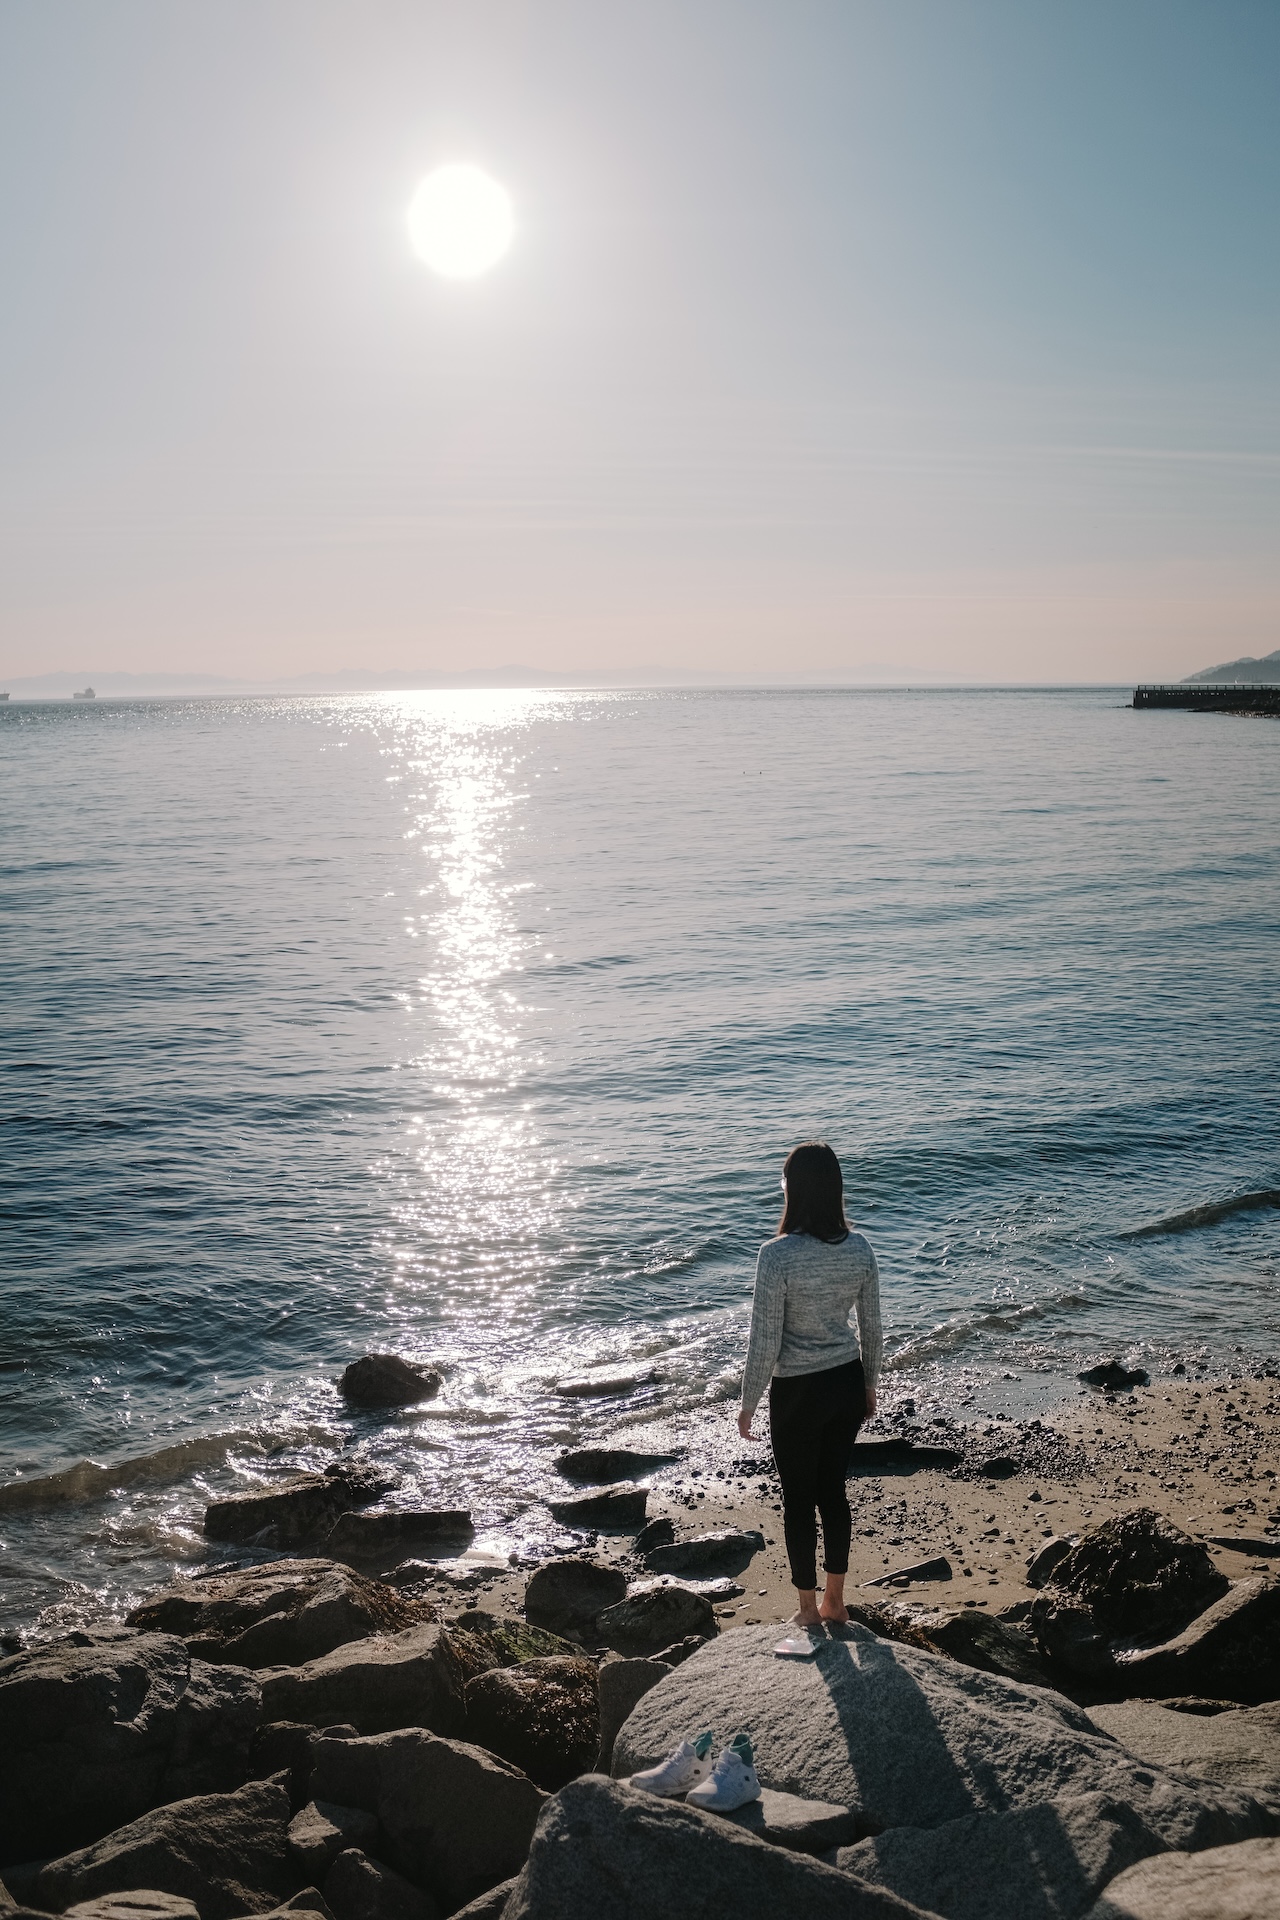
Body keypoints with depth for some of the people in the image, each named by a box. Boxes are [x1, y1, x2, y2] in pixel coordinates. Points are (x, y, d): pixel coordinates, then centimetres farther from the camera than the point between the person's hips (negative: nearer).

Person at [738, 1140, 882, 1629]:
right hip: (847, 1384, 5)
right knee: (833, 1489, 20)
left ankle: (809, 1609, 25)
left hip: (798, 1392, -5)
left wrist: (748, 1404, -5)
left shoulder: (777, 1254, -22)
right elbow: (871, 1327, 3)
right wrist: (869, 1386, 19)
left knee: (799, 1499, 12)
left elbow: (765, 1341, -18)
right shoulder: (858, 1248, -7)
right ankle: (835, 1600, 33)